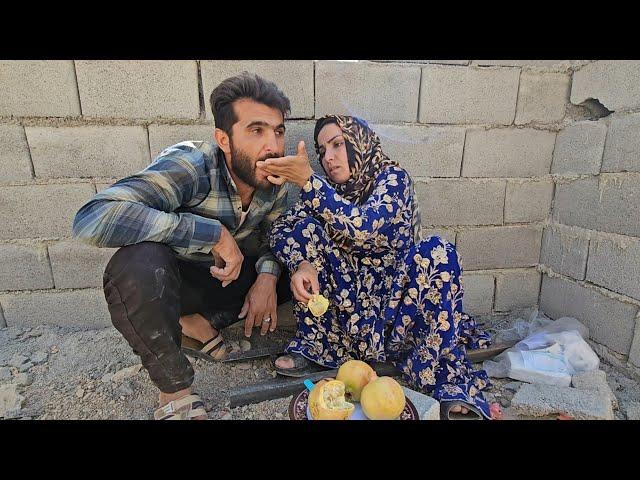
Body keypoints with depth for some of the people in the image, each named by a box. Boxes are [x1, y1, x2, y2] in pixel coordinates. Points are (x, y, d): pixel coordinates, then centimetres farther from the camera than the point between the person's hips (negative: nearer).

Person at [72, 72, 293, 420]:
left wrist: (267, 276, -21)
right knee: (137, 263, -37)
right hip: (170, 280, -4)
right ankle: (175, 391, -13)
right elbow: (91, 220, -39)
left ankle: (201, 324, -2)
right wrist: (214, 232, -38)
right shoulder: (190, 166, -28)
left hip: (229, 277, 5)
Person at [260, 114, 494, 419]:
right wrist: (301, 264, -30)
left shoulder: (392, 177, -10)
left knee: (436, 251, -29)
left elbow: (362, 228, -31)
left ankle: (445, 379, -21)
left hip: (396, 295, -3)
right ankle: (313, 343, -9)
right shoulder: (329, 190, 2)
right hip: (348, 297, 3)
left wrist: (307, 180, -34)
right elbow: (280, 230, -10)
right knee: (305, 228, -14)